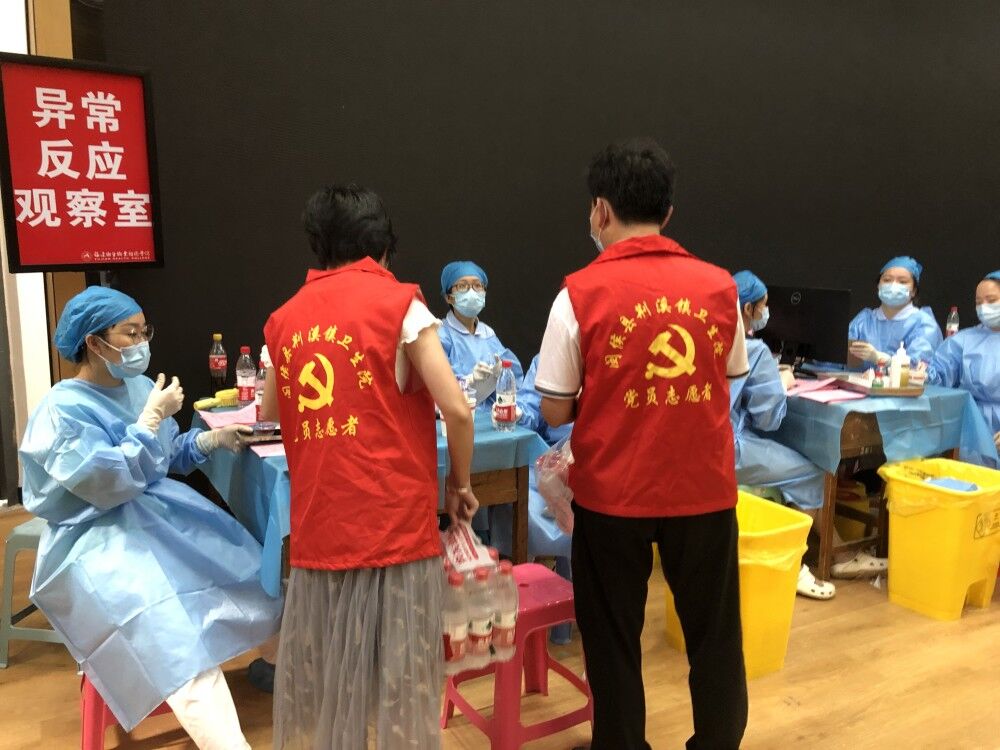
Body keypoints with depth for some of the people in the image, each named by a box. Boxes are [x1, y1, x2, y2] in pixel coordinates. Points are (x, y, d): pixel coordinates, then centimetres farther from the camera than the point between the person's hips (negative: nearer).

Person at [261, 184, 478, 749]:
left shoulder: (287, 317, 8)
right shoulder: (399, 303, -5)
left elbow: (272, 412, 23)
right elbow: (457, 410, -11)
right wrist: (461, 483, 4)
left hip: (318, 521, 5)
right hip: (395, 517, -4)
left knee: (322, 665, 18)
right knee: (402, 672, 7)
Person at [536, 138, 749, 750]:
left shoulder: (581, 294, -12)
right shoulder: (719, 286, -3)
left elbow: (556, 412, -8)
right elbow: (728, 379, 10)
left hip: (612, 492, -2)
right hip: (704, 487, 3)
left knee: (614, 639, 17)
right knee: (714, 633, 20)